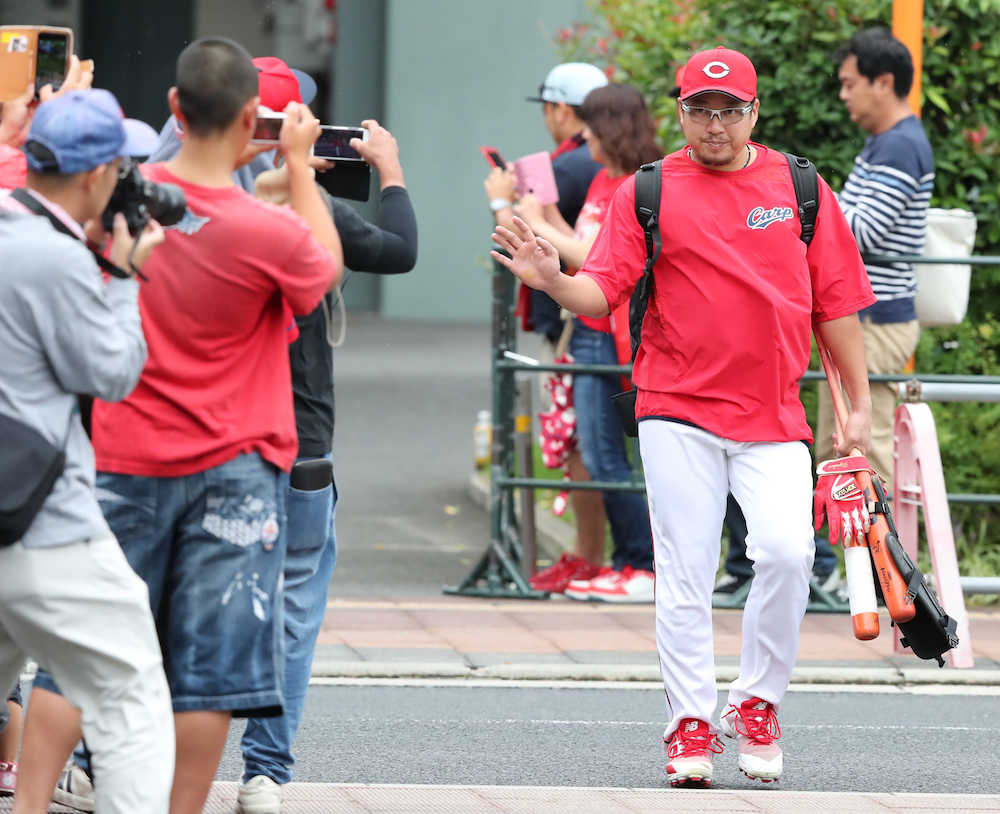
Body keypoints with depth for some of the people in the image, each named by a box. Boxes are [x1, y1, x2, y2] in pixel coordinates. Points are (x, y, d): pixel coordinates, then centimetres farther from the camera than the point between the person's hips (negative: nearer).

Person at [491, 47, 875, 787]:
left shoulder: (798, 187, 7)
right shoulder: (648, 192, 4)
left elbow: (837, 302, 9)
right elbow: (603, 293, 0)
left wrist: (859, 401, 7)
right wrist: (552, 280, -21)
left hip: (774, 418, 0)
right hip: (679, 413, 0)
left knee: (786, 551, -16)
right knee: (685, 573, -1)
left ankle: (756, 704, 2)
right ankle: (691, 724, 8)